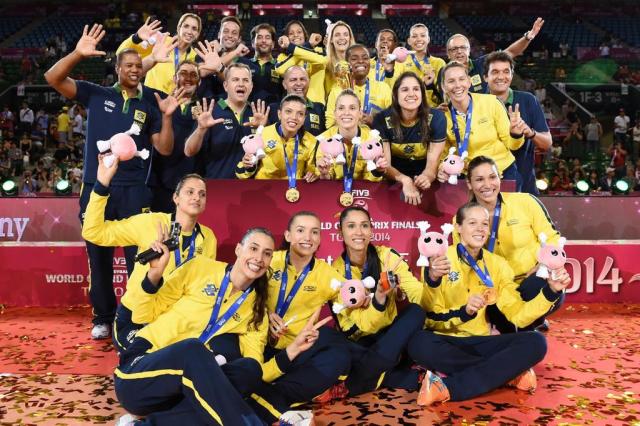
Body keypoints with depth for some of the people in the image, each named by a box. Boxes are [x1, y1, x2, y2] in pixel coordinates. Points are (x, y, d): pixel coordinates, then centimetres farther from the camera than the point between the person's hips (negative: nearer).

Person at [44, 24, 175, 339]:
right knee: (98, 256, 9)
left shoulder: (149, 106, 9)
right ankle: (103, 318, 23)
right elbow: (53, 78, -3)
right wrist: (78, 54, -15)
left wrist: (167, 116, -11)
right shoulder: (96, 94, 8)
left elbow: (164, 149, 2)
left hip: (133, 190, 0)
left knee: (138, 255, 0)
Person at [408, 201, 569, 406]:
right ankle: (509, 372, -20)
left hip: (480, 341, 4)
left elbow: (518, 315, 0)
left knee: (536, 342, -19)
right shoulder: (439, 260, -7)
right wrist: (464, 312, -28)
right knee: (419, 343, -37)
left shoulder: (497, 264, 6)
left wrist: (550, 291, -13)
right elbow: (431, 319, -12)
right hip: (447, 341, -3)